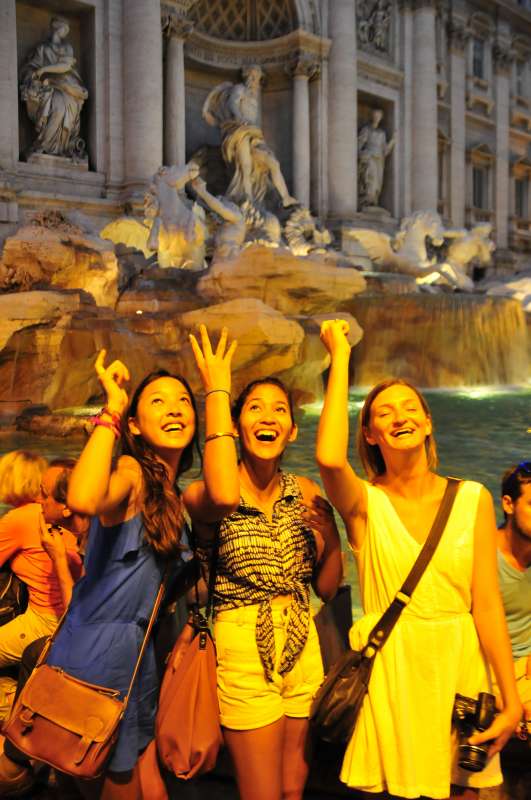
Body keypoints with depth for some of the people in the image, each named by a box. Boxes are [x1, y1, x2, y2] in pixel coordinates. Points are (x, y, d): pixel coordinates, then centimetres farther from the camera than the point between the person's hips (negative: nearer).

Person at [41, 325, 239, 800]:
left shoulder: (181, 500, 10)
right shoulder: (131, 473, -11)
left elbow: (224, 496, -15)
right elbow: (83, 499, -37)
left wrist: (218, 394, -11)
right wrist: (111, 409, -25)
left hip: (140, 653, 7)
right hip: (94, 650, -7)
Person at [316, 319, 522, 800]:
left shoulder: (473, 499, 0)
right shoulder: (365, 502, -5)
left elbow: (487, 604, -2)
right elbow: (329, 458, -28)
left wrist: (511, 700, -8)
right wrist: (340, 356, -19)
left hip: (461, 666, 2)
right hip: (390, 668, -2)